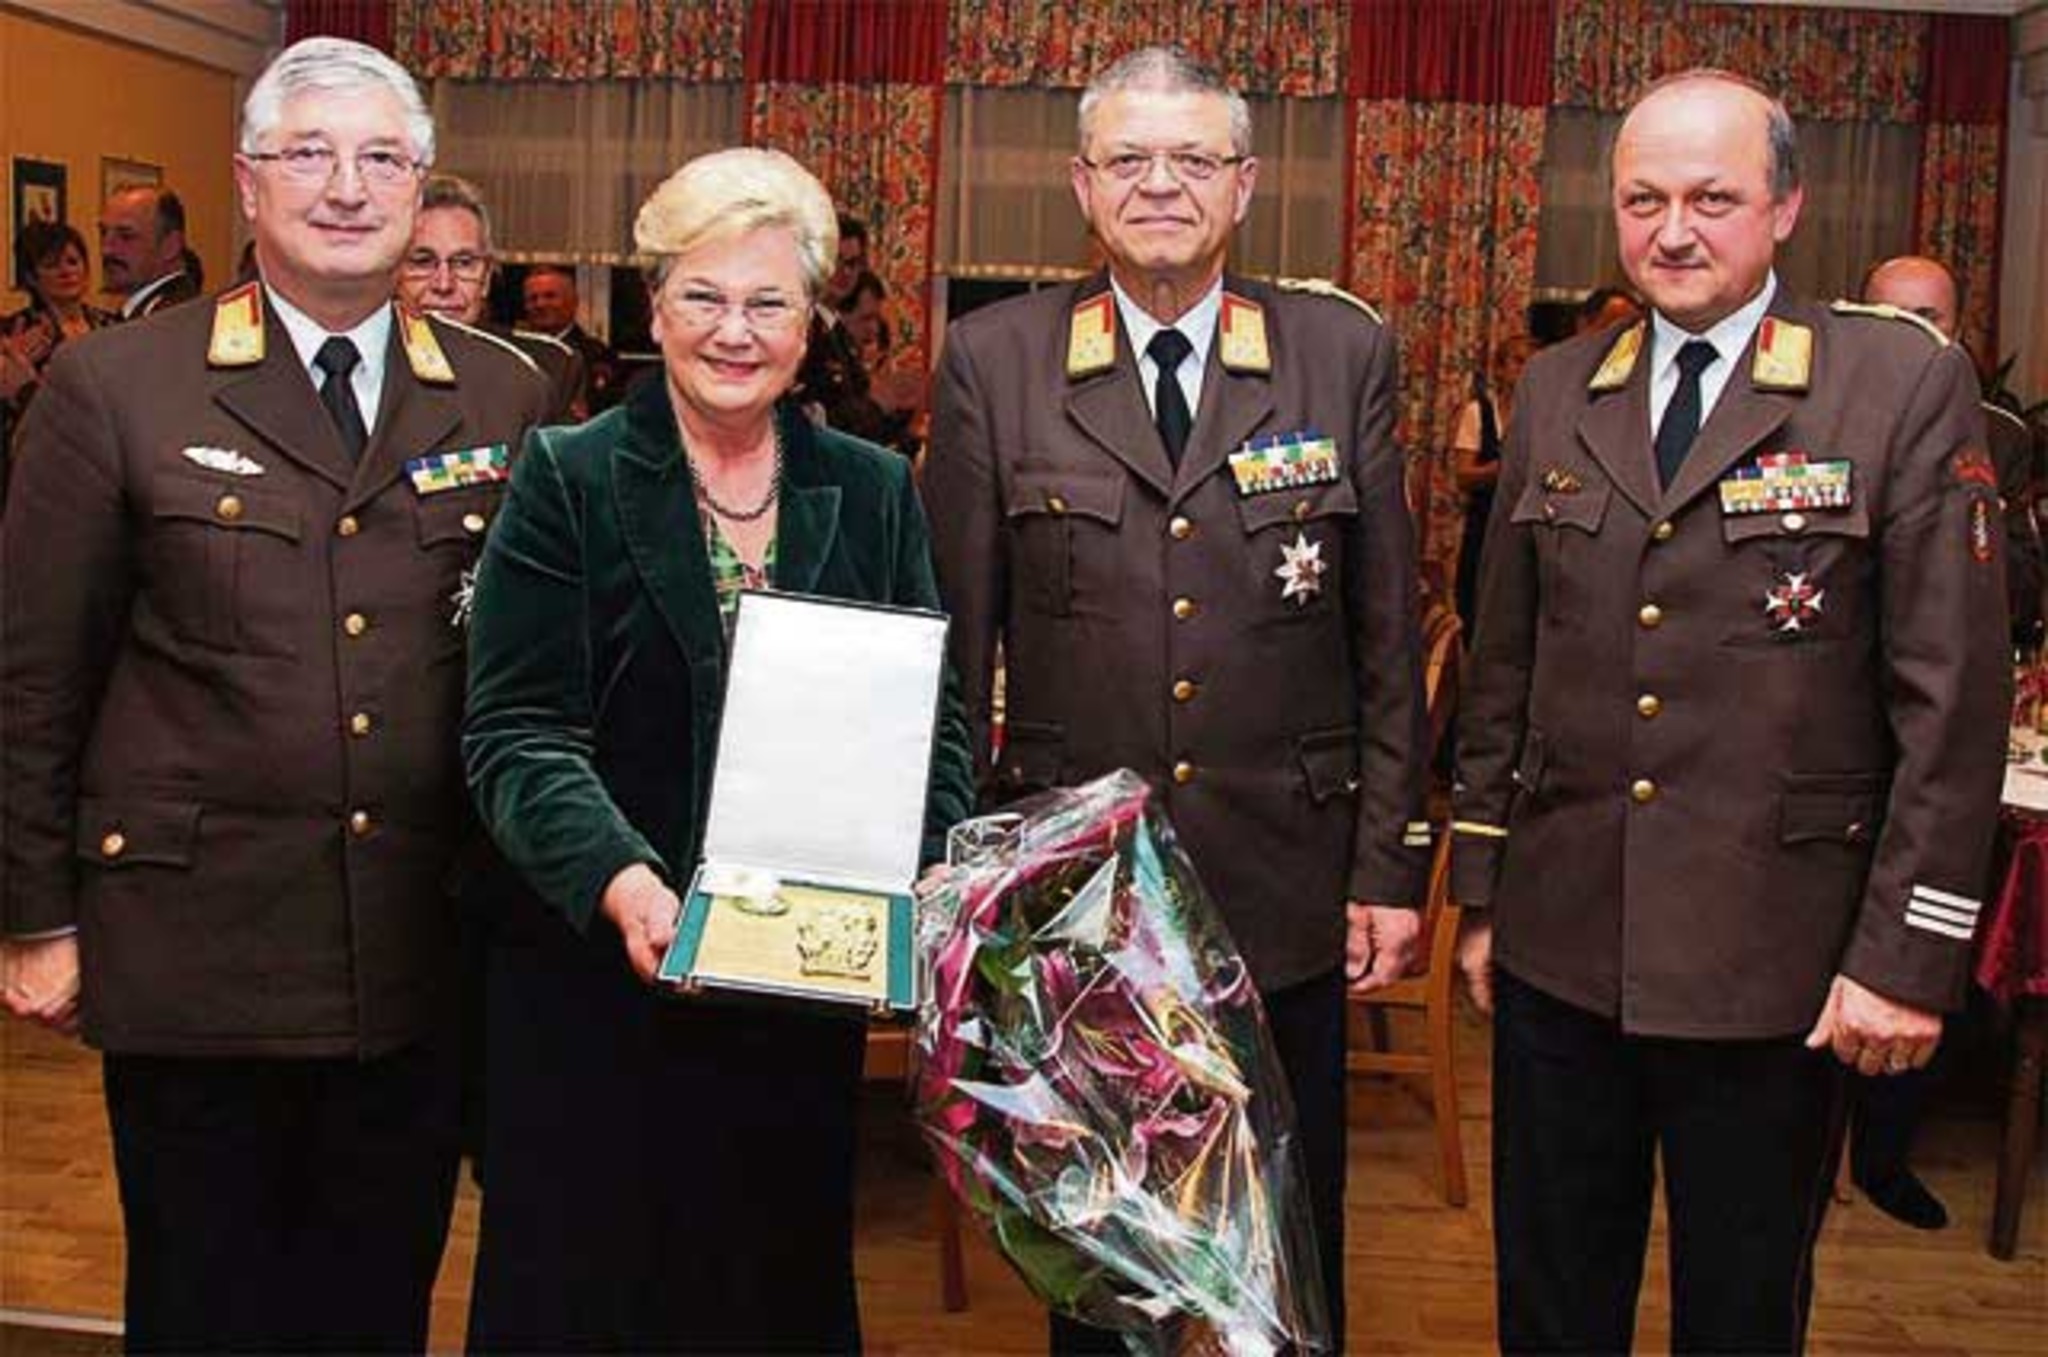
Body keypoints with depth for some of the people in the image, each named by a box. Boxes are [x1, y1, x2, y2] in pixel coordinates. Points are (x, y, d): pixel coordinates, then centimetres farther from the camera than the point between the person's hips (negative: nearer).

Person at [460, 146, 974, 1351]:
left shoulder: (873, 492, 7)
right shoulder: (569, 478, -2)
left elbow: (932, 720, 6)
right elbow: (517, 732, -9)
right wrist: (620, 880, -25)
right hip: (596, 978, -2)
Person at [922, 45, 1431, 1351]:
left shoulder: (1346, 353, 1)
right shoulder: (992, 363, -1)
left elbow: (1388, 631, 3)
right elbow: (956, 640, 1)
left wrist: (1392, 863, 1)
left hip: (1287, 891, 1)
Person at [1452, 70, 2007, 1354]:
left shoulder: (1906, 387, -6)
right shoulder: (1556, 393, 7)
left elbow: (1954, 696, -8)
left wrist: (1907, 952, -10)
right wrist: (1481, 892, 11)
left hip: (1775, 963, -3)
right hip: (1559, 946, 4)